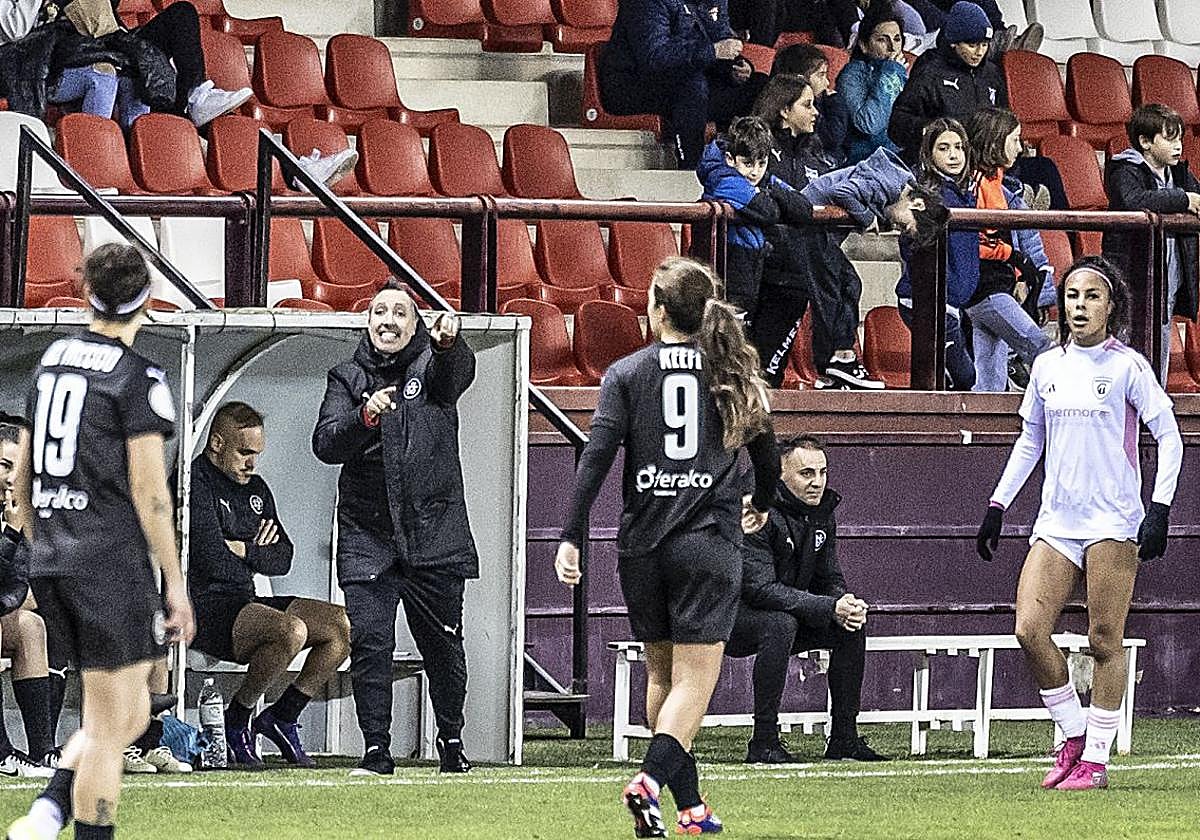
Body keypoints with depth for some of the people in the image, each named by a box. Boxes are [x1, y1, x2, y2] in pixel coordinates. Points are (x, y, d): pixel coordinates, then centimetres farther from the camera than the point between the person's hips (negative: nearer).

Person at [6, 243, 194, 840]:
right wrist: (174, 583, -6)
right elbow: (148, 490, -12)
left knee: (129, 713, 15)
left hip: (50, 563, 7)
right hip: (113, 562, -7)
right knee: (114, 724, -1)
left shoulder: (52, 360, 11)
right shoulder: (138, 378, -10)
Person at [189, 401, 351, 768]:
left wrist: (243, 551, -4)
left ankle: (282, 716, 5)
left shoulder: (255, 488, 20)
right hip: (203, 606, -9)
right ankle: (237, 719, -13)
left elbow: (282, 558, 15)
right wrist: (257, 553, 0)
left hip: (243, 604, 9)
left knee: (344, 626, -2)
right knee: (291, 630, -33)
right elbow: (213, 560, -19)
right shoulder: (195, 482, -9)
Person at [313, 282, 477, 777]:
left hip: (435, 532, 0)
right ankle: (376, 751, -1)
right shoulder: (347, 379, 7)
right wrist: (365, 416, -25)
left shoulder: (434, 365, 4)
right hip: (367, 536, 1)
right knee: (369, 642, -7)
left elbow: (457, 374, -21)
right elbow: (325, 444, -5)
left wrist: (448, 343, -45)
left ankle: (451, 741, 24)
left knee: (442, 643, 6)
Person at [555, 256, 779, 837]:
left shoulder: (627, 374, 1)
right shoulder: (733, 373, 5)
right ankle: (649, 781, -27)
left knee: (661, 674, 16)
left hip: (642, 544, 1)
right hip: (708, 543, -1)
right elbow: (766, 454, 16)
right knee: (695, 678, -3)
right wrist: (760, 505, 37)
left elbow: (596, 456, -8)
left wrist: (571, 538, -8)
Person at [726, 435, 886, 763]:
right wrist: (829, 608, -33)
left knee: (852, 626, -6)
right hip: (728, 618, -8)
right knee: (780, 625, -36)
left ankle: (844, 737, 0)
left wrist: (846, 604, -18)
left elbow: (830, 581, 8)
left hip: (787, 616, 8)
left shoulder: (822, 514, 3)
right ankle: (763, 743, -32)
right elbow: (760, 588, -30)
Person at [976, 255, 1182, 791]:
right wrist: (997, 506, 16)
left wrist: (1159, 509, -13)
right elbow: (1029, 441, 21)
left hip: (1112, 522, -5)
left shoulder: (1126, 366, -4)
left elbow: (1169, 438, -3)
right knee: (1029, 630, -8)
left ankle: (1095, 760, 2)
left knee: (1104, 642, -4)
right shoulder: (1047, 367, 10)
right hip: (1056, 521, 5)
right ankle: (1073, 736, 9)